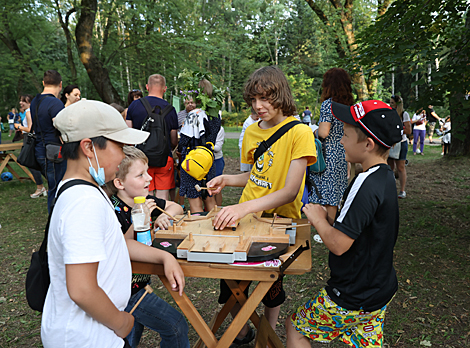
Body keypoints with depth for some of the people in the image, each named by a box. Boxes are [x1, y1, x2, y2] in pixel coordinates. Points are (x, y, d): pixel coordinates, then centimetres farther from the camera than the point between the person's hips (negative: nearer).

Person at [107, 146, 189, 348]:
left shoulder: (143, 201, -4)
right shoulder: (114, 211, -27)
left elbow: (176, 207, 10)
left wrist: (166, 215, -11)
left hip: (139, 282, 8)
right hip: (127, 291, -8)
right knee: (177, 327, -1)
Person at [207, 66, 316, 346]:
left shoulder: (300, 132, -14)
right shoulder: (252, 131, 7)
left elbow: (290, 191, -22)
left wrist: (246, 207, -35)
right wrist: (227, 180, 1)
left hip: (279, 219, -5)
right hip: (245, 217, 5)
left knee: (270, 280, 3)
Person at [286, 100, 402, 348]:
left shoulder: (366, 184, -27)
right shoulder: (386, 178, 2)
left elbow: (339, 244, -28)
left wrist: (318, 220, -11)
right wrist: (328, 218, 2)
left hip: (352, 297, -8)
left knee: (295, 327, 10)